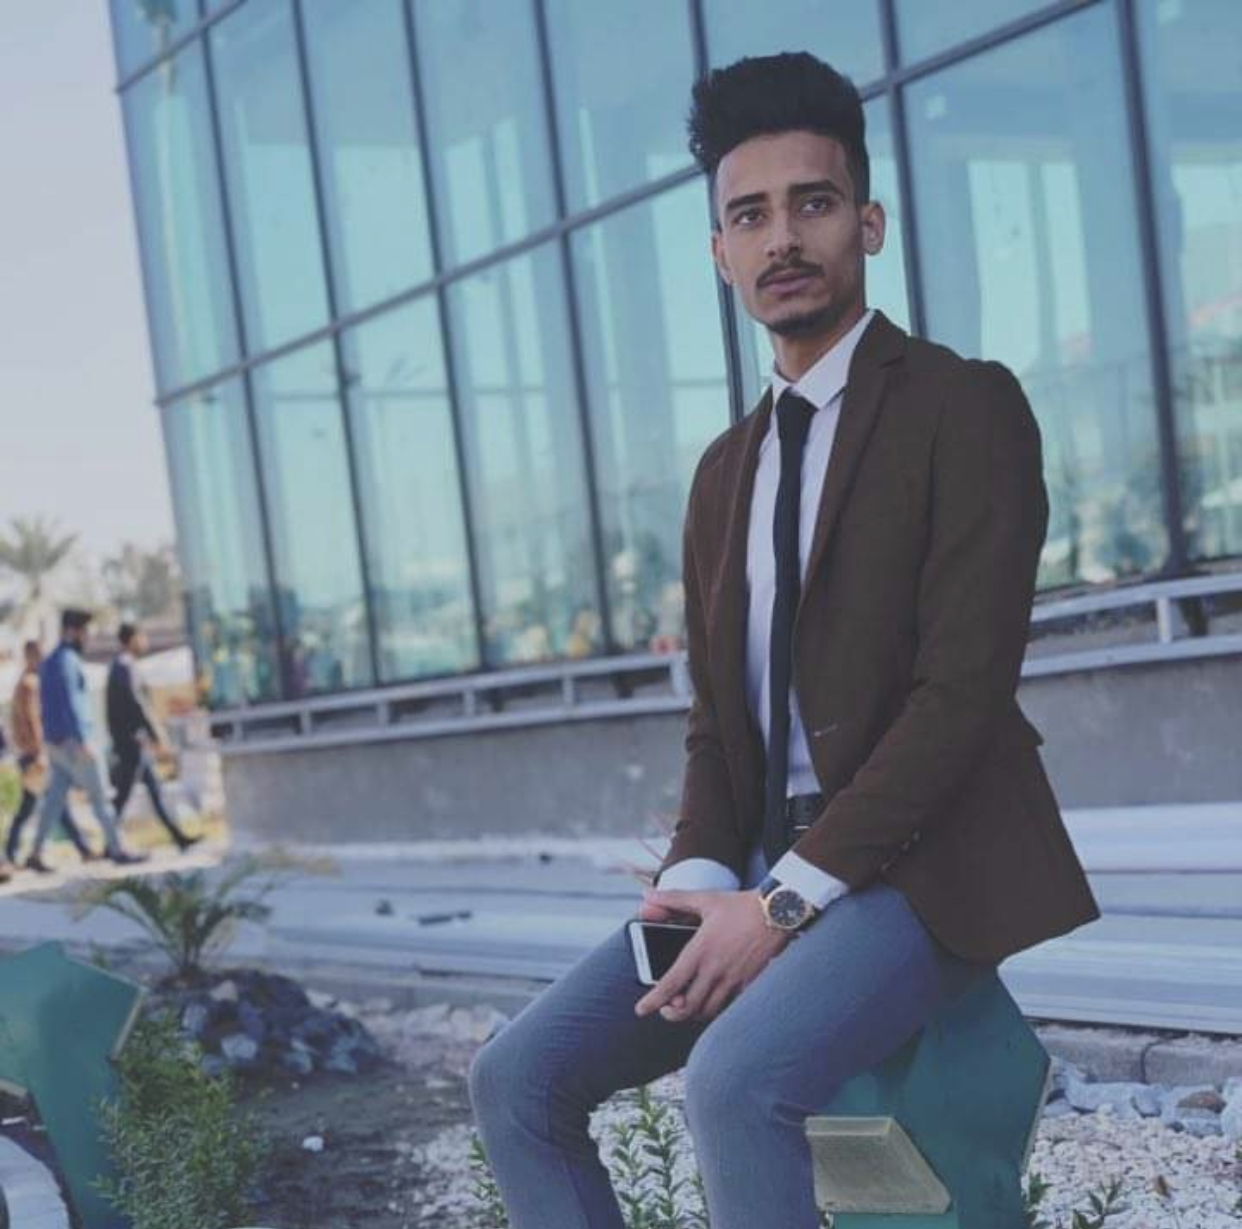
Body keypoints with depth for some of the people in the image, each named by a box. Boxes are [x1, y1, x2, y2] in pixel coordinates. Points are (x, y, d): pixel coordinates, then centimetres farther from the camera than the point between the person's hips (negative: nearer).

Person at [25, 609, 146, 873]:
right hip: (71, 740, -9)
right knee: (98, 795, -3)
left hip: (56, 742, 9)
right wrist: (83, 741, -25)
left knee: (54, 799, 7)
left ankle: (36, 854, 3)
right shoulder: (67, 661, -14)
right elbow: (70, 703, -22)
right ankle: (117, 850, 1)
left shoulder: (49, 662, 17)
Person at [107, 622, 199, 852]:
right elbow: (136, 703, -20)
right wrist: (155, 734, -17)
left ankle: (178, 837, 12)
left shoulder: (118, 665, 17)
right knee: (123, 794, -6)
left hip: (126, 740, 10)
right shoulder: (126, 665, -13)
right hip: (132, 738, -10)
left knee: (155, 789, 10)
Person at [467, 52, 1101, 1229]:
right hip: (762, 875, 7)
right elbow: (715, 715, 15)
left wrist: (785, 904, -19)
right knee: (517, 1076, -7)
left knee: (735, 1076, -32)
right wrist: (703, 881, -7)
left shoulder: (963, 406, -6)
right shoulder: (726, 470, 16)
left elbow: (963, 690, -15)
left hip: (920, 868, -7)